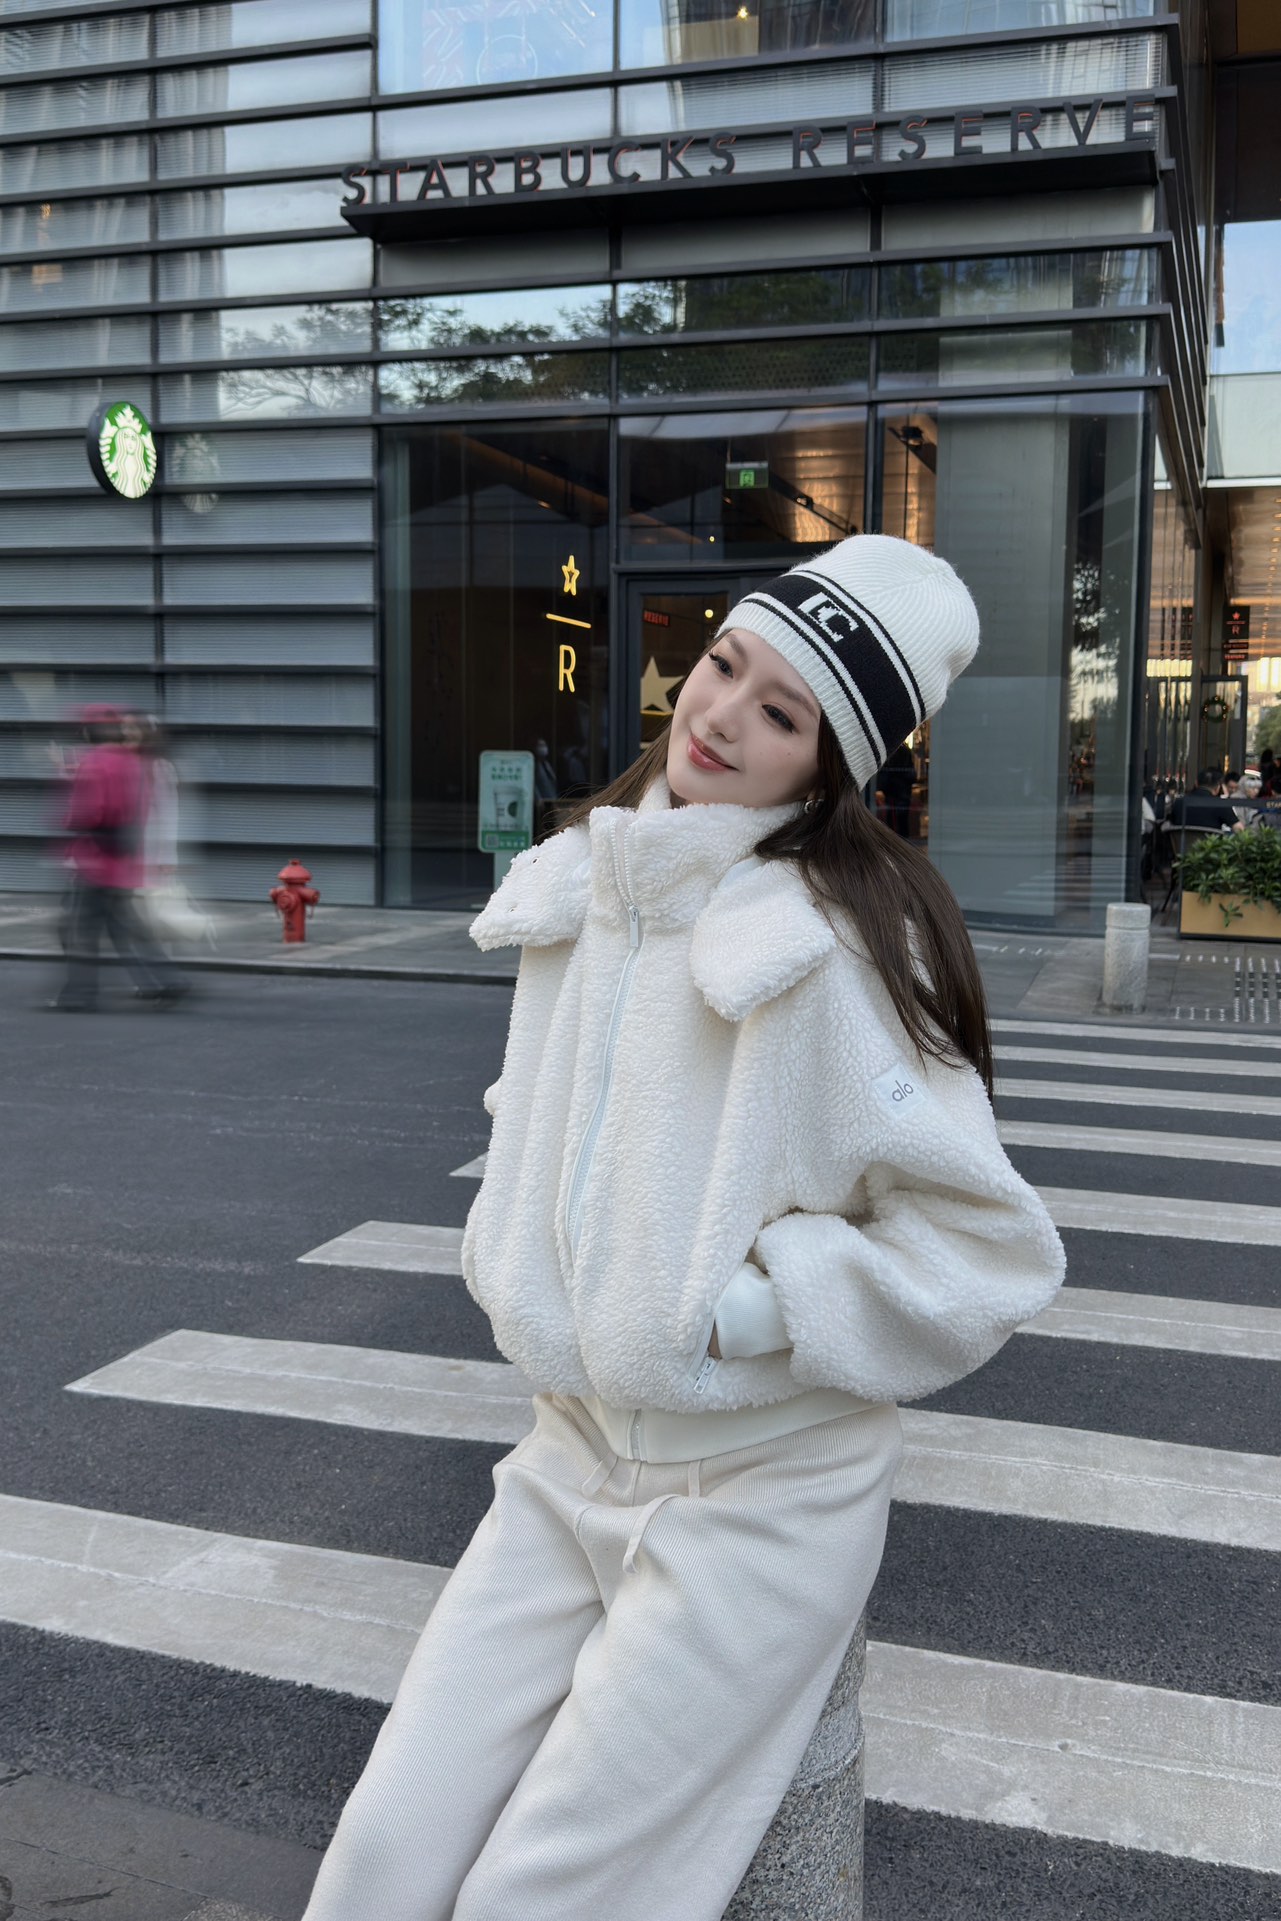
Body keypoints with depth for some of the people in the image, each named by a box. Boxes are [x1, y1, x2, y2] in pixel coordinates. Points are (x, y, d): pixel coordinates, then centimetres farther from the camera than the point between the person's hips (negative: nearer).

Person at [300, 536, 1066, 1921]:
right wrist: (521, 1268, 6)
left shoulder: (837, 943, -20)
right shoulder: (583, 882, 2)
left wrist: (741, 1306, -17)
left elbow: (987, 1251, -16)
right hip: (572, 1457, 6)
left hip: (755, 1494, -6)